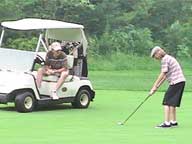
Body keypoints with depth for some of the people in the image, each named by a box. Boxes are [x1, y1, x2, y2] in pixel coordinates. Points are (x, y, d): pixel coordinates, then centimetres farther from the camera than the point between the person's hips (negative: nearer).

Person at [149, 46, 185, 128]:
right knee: (172, 103, 15)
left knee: (167, 102, -9)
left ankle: (166, 123, -12)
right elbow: (165, 76, 20)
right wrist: (157, 87, 17)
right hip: (180, 82, 10)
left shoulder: (165, 59, -9)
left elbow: (162, 75, -12)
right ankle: (173, 121, 20)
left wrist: (154, 87, -8)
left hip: (176, 82, -10)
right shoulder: (169, 58, 21)